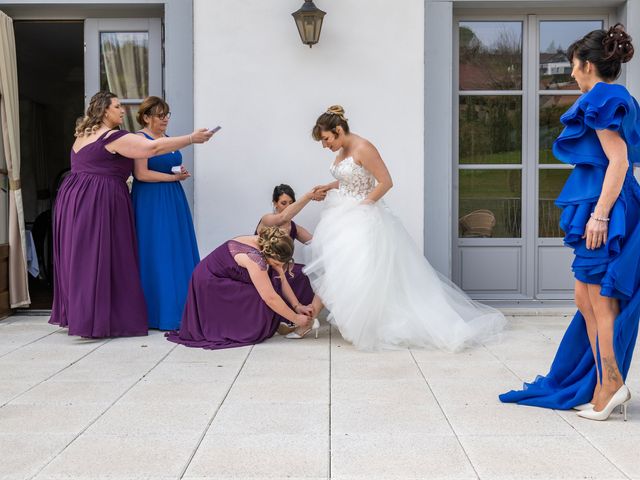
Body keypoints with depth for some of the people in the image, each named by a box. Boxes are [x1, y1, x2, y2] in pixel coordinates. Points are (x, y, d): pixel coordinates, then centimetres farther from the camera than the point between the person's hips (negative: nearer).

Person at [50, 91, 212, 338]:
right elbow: (154, 147, -16)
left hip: (74, 199, 9)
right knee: (102, 259, -5)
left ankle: (77, 315, 16)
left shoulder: (83, 135, 17)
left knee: (80, 258, 11)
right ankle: (97, 322, -4)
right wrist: (192, 138, -11)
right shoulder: (113, 137, -10)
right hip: (100, 203, -9)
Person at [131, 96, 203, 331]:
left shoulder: (168, 139, 17)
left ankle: (179, 310, 9)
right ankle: (158, 313, -1)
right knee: (156, 257, -7)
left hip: (173, 201, 8)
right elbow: (141, 173, -17)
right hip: (150, 203, -8)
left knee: (178, 255, 5)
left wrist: (181, 172, 6)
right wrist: (172, 177, -13)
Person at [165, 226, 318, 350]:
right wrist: (296, 319, -24)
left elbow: (282, 280, -3)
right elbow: (271, 298, -33)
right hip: (208, 286, -9)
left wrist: (297, 306, -9)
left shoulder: (267, 245, -10)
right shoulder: (254, 257, -34)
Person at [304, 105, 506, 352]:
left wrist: (362, 206, -17)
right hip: (343, 219, 9)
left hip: (364, 220, -9)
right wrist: (329, 187, 9)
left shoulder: (363, 148, -18)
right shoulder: (341, 151, 8)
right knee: (343, 270, 7)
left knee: (363, 274, -10)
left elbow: (385, 182, -20)